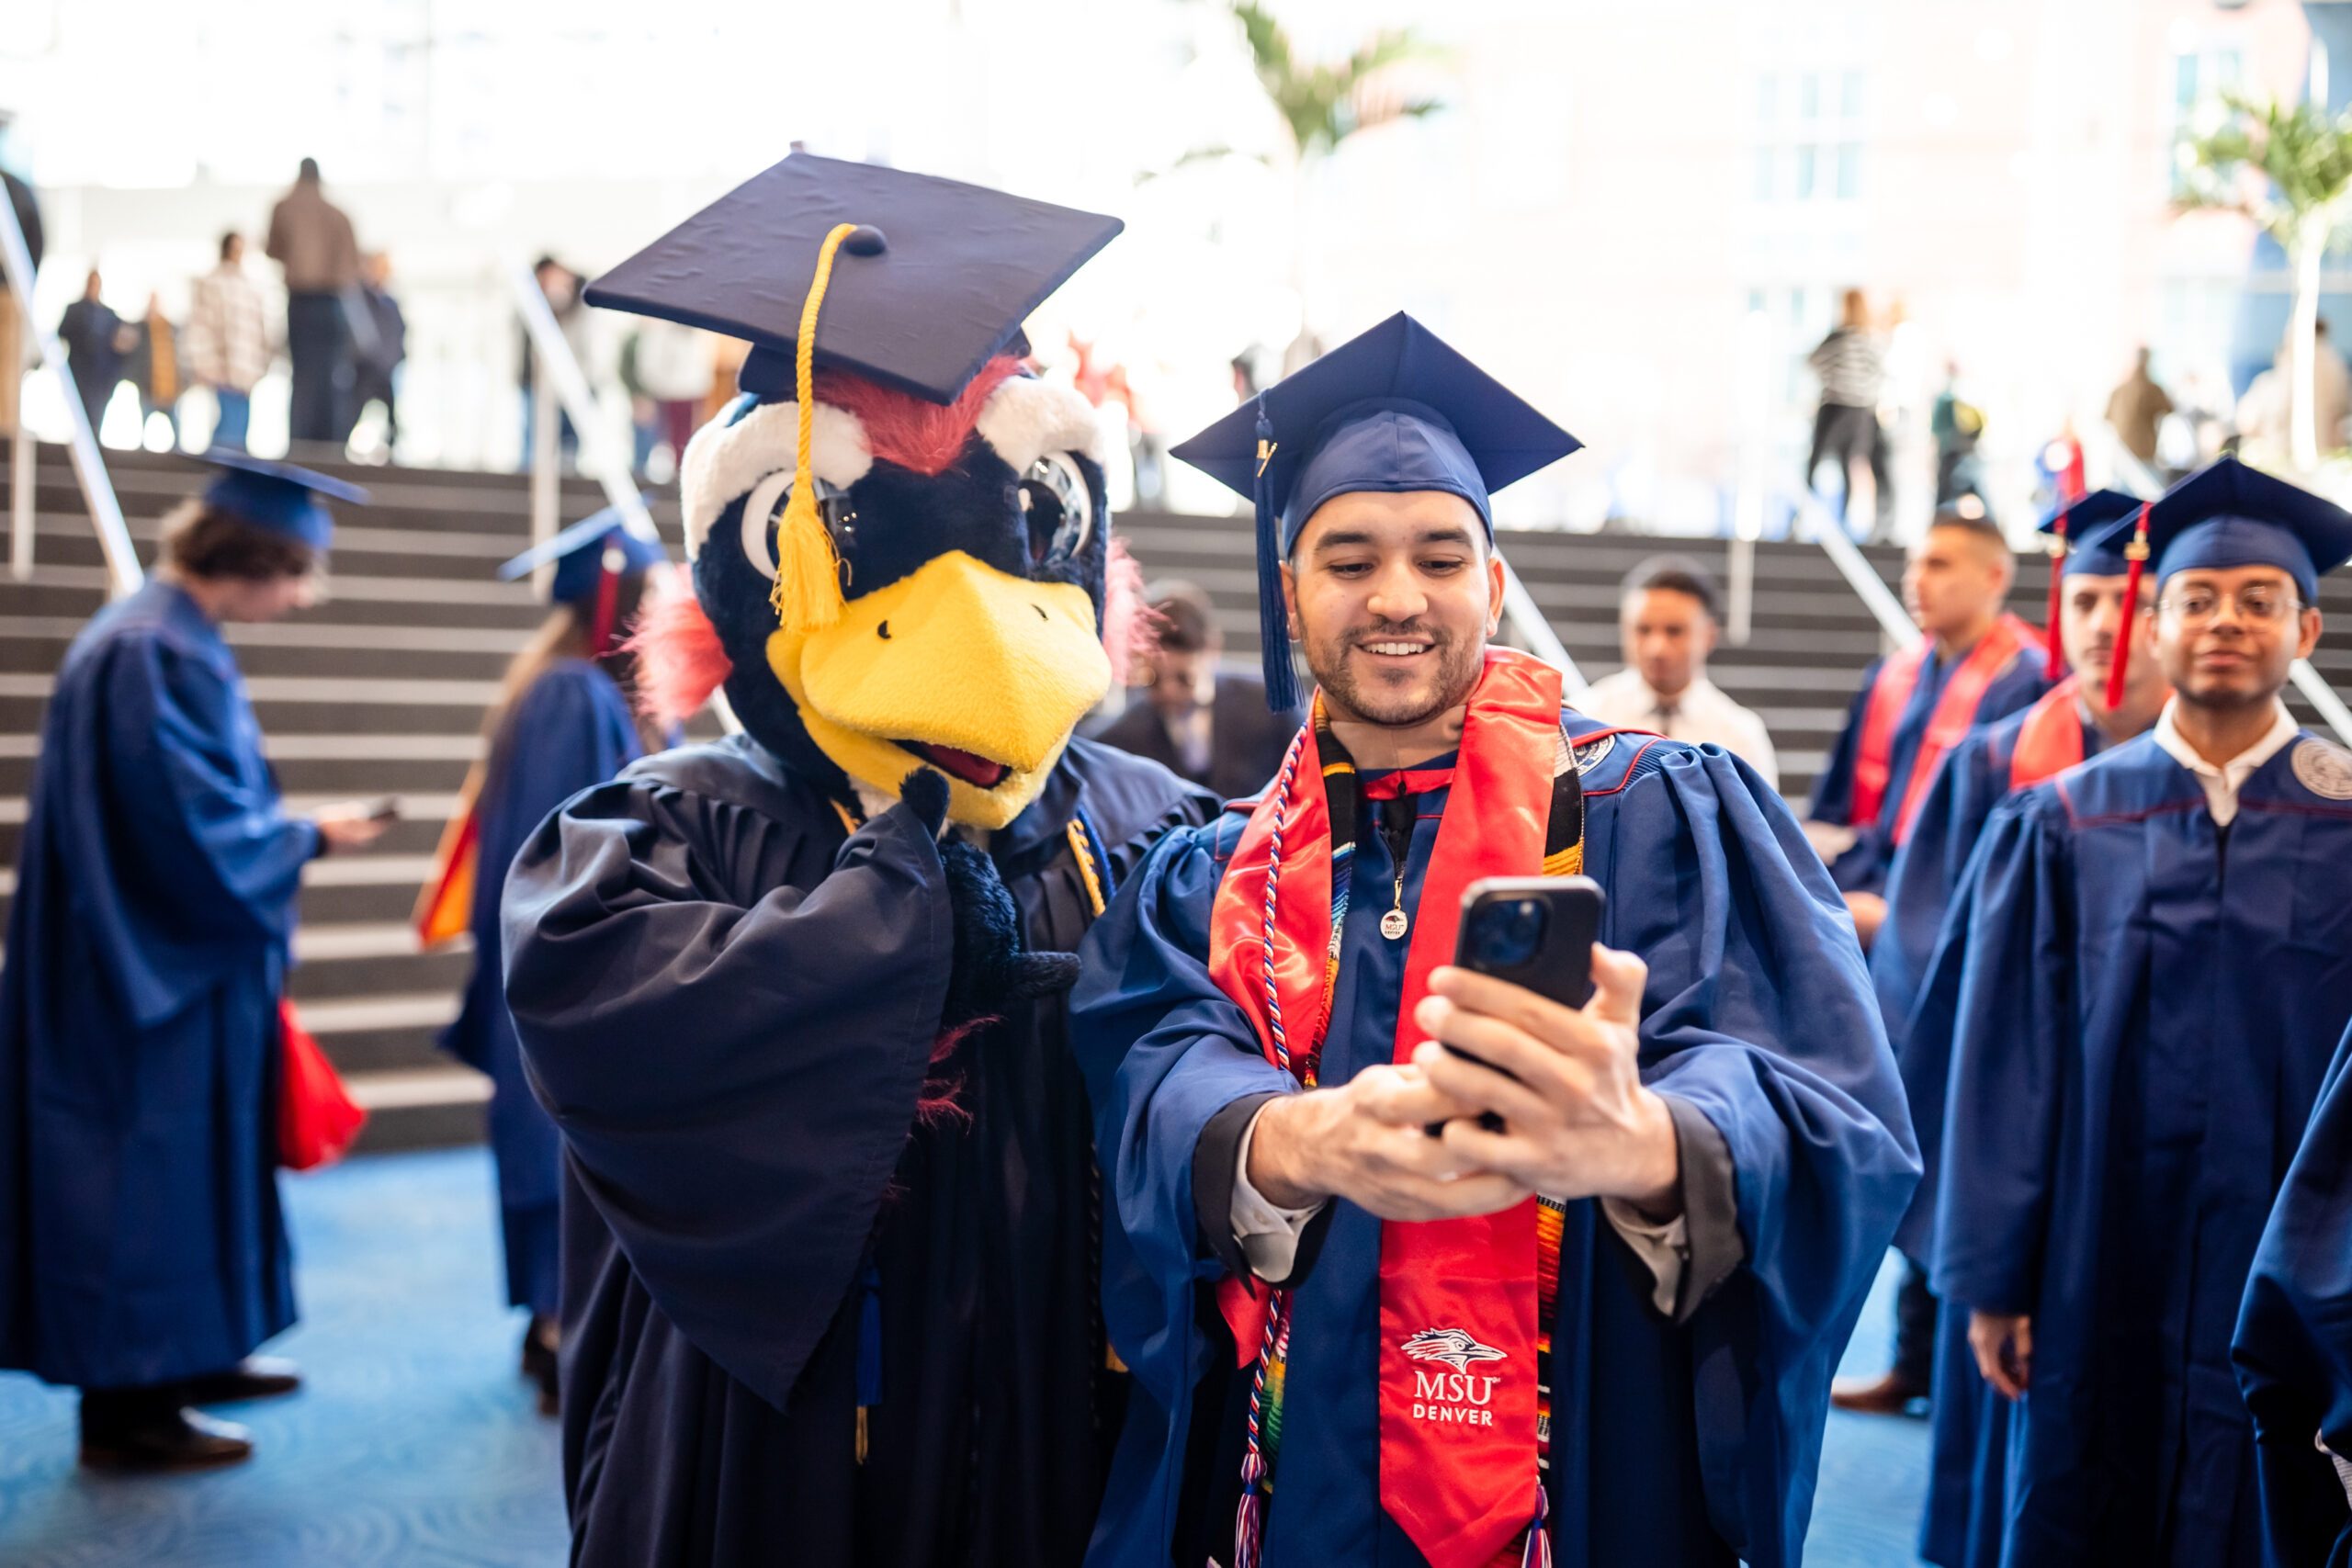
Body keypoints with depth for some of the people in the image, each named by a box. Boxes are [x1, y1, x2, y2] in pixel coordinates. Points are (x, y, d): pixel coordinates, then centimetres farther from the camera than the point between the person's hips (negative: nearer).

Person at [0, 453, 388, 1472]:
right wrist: (309, 839, -12)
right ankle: (128, 1408, 9)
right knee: (151, 1159, -2)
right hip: (155, 974, -10)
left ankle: (184, 1353, 31)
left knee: (197, 1149, 18)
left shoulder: (163, 637, 10)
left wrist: (288, 829, 11)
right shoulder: (163, 654, -22)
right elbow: (198, 830, -24)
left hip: (166, 959, 10)